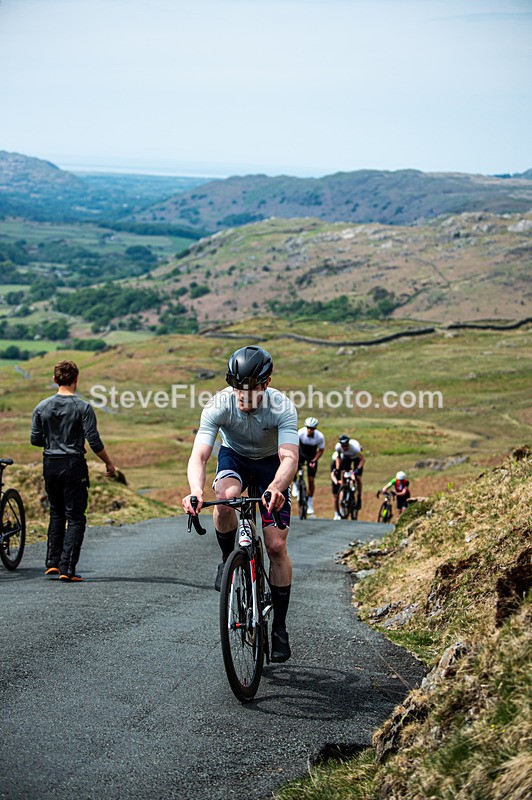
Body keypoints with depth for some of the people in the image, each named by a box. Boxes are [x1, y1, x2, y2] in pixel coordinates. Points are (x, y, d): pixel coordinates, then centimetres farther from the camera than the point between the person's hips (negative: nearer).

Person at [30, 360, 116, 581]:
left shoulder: (42, 407, 2)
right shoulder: (83, 407, -10)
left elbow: (35, 440, 4)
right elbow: (94, 441, -11)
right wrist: (109, 463, 3)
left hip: (50, 465, 4)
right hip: (74, 465, -4)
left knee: (56, 513, 19)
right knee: (75, 517, 0)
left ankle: (52, 563, 15)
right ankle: (67, 568, -6)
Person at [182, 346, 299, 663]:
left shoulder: (283, 407, -32)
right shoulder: (219, 405, -30)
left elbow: (289, 457, -44)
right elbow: (199, 455, -37)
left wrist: (276, 488, -65)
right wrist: (196, 491, -58)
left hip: (271, 462, 0)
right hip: (234, 457, 1)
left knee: (277, 545, -9)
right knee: (225, 498, -36)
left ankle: (280, 625, 4)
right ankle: (228, 559, -7)